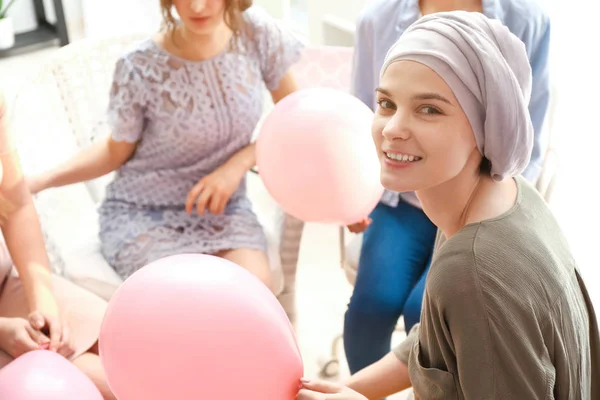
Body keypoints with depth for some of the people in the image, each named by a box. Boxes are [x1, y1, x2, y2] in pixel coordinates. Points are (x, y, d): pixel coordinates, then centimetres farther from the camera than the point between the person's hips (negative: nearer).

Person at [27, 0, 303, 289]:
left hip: (221, 205, 3)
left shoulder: (258, 32, -10)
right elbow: (116, 152, 0)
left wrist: (239, 163, -15)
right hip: (143, 212, -2)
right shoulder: (140, 69, -17)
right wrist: (38, 182, -14)